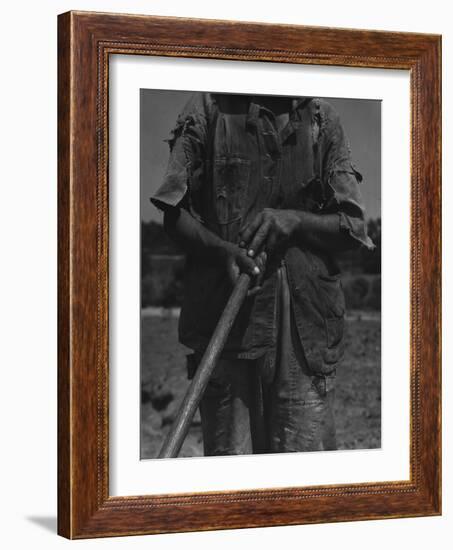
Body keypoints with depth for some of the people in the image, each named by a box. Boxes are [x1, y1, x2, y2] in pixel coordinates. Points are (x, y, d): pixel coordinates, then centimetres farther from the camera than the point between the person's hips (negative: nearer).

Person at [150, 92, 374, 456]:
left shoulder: (323, 120, 12)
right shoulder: (210, 106, 7)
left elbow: (353, 226, 8)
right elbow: (175, 214, 4)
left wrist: (293, 219, -10)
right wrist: (221, 249, -16)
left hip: (306, 320, 1)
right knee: (230, 455, -3)